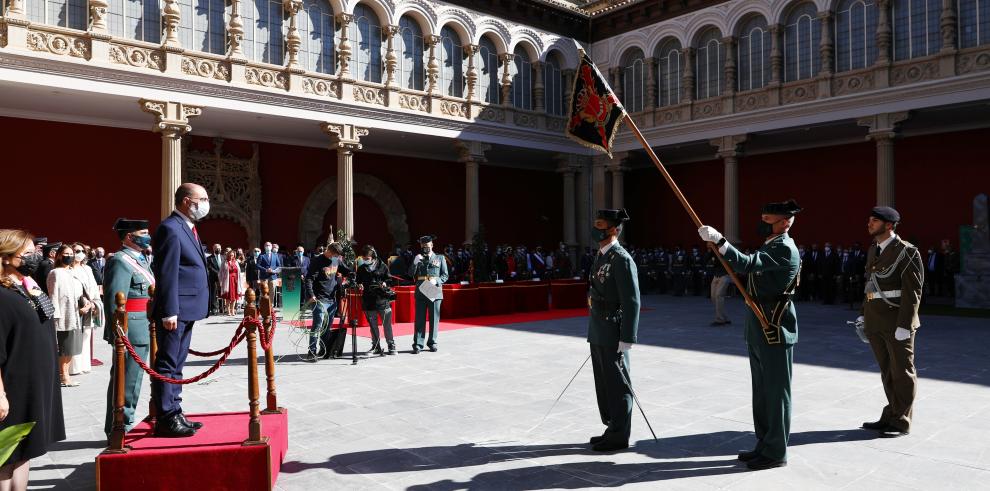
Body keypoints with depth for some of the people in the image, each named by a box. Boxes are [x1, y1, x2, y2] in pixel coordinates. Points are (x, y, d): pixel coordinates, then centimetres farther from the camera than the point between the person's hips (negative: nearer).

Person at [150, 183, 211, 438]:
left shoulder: (187, 228, 17)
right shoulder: (170, 228, -13)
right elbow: (167, 274, -18)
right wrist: (169, 312, -21)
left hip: (186, 310, 10)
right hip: (175, 311, -10)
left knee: (176, 364, 14)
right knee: (167, 364, -3)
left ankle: (175, 414, 22)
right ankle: (166, 419, 3)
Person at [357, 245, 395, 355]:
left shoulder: (381, 266, 2)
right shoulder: (361, 268, 10)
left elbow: (389, 279, 6)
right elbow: (358, 281, 15)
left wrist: (385, 283, -14)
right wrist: (360, 285, -6)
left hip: (382, 299, -3)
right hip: (368, 300, 3)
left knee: (387, 325, -2)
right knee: (373, 325, 9)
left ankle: (391, 346, 7)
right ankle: (376, 347, 18)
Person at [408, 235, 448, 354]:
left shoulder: (440, 258, 9)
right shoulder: (418, 258, 13)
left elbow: (445, 275, 7)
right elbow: (411, 274, 4)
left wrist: (436, 281, -11)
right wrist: (415, 262, -10)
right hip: (421, 293, 1)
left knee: (434, 319, 4)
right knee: (420, 319, -1)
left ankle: (432, 342, 14)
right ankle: (418, 344, 0)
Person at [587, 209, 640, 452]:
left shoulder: (622, 259, -15)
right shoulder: (601, 256, 13)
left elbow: (632, 302, -18)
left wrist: (626, 340, -20)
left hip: (613, 335, -9)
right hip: (598, 332, 9)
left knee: (617, 385, 2)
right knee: (604, 383, 16)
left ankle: (619, 435, 13)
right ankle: (612, 428, 29)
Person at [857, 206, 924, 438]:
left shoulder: (906, 251, -11)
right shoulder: (873, 250, 12)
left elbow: (912, 291, -14)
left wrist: (904, 325, -18)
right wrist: (863, 314, 13)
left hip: (897, 322, -7)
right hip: (876, 321, 7)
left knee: (902, 372, 5)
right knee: (887, 371, 14)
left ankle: (901, 422, 14)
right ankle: (890, 416, 24)